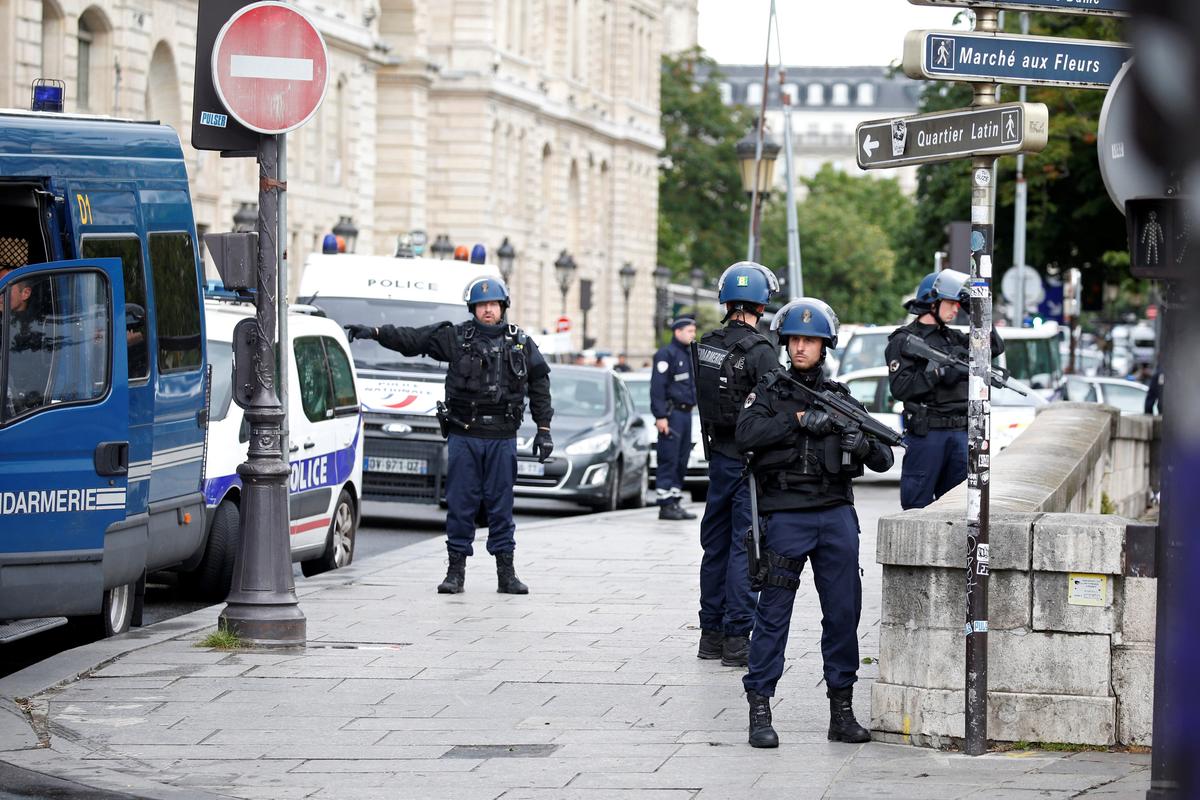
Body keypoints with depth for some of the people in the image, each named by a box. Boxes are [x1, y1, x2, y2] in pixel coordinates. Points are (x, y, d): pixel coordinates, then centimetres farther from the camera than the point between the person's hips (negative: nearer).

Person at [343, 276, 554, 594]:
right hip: (464, 436, -1)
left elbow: (539, 385, 15)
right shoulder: (456, 338, 3)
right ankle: (456, 571, 6)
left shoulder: (520, 344, 9)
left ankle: (506, 574, 9)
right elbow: (413, 339, -1)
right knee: (460, 504, 0)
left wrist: (543, 428, 11)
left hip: (502, 438, 1)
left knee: (501, 505, 4)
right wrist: (375, 332, -10)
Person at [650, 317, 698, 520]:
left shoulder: (689, 355, 19)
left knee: (682, 461, 9)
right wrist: (660, 416, -19)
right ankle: (665, 505, -8)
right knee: (669, 460, -8)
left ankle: (675, 501, 13)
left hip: (686, 412, 9)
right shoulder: (666, 354, -8)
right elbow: (657, 387, -14)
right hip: (672, 413, -9)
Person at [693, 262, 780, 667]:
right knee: (745, 548, -3)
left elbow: (701, 399, 9)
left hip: (718, 455, 7)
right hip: (750, 460, -6)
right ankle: (737, 637, -4)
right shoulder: (761, 352, -16)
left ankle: (711, 633, 20)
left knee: (716, 545, 14)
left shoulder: (707, 344, 4)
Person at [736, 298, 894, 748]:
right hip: (787, 516, -3)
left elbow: (884, 460, 9)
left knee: (844, 610, 3)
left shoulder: (841, 399, 13)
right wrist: (799, 419, -19)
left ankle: (842, 708, 11)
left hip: (836, 515, 3)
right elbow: (746, 434, -14)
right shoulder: (770, 391, 5)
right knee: (773, 612, -4)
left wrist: (865, 444, -13)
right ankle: (759, 711, -1)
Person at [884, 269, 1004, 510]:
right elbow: (900, 388, -14)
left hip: (959, 433, 7)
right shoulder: (904, 341, -3)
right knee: (918, 503, -3)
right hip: (925, 433, -7)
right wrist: (937, 374, -21)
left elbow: (996, 347, 17)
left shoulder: (954, 337, 17)